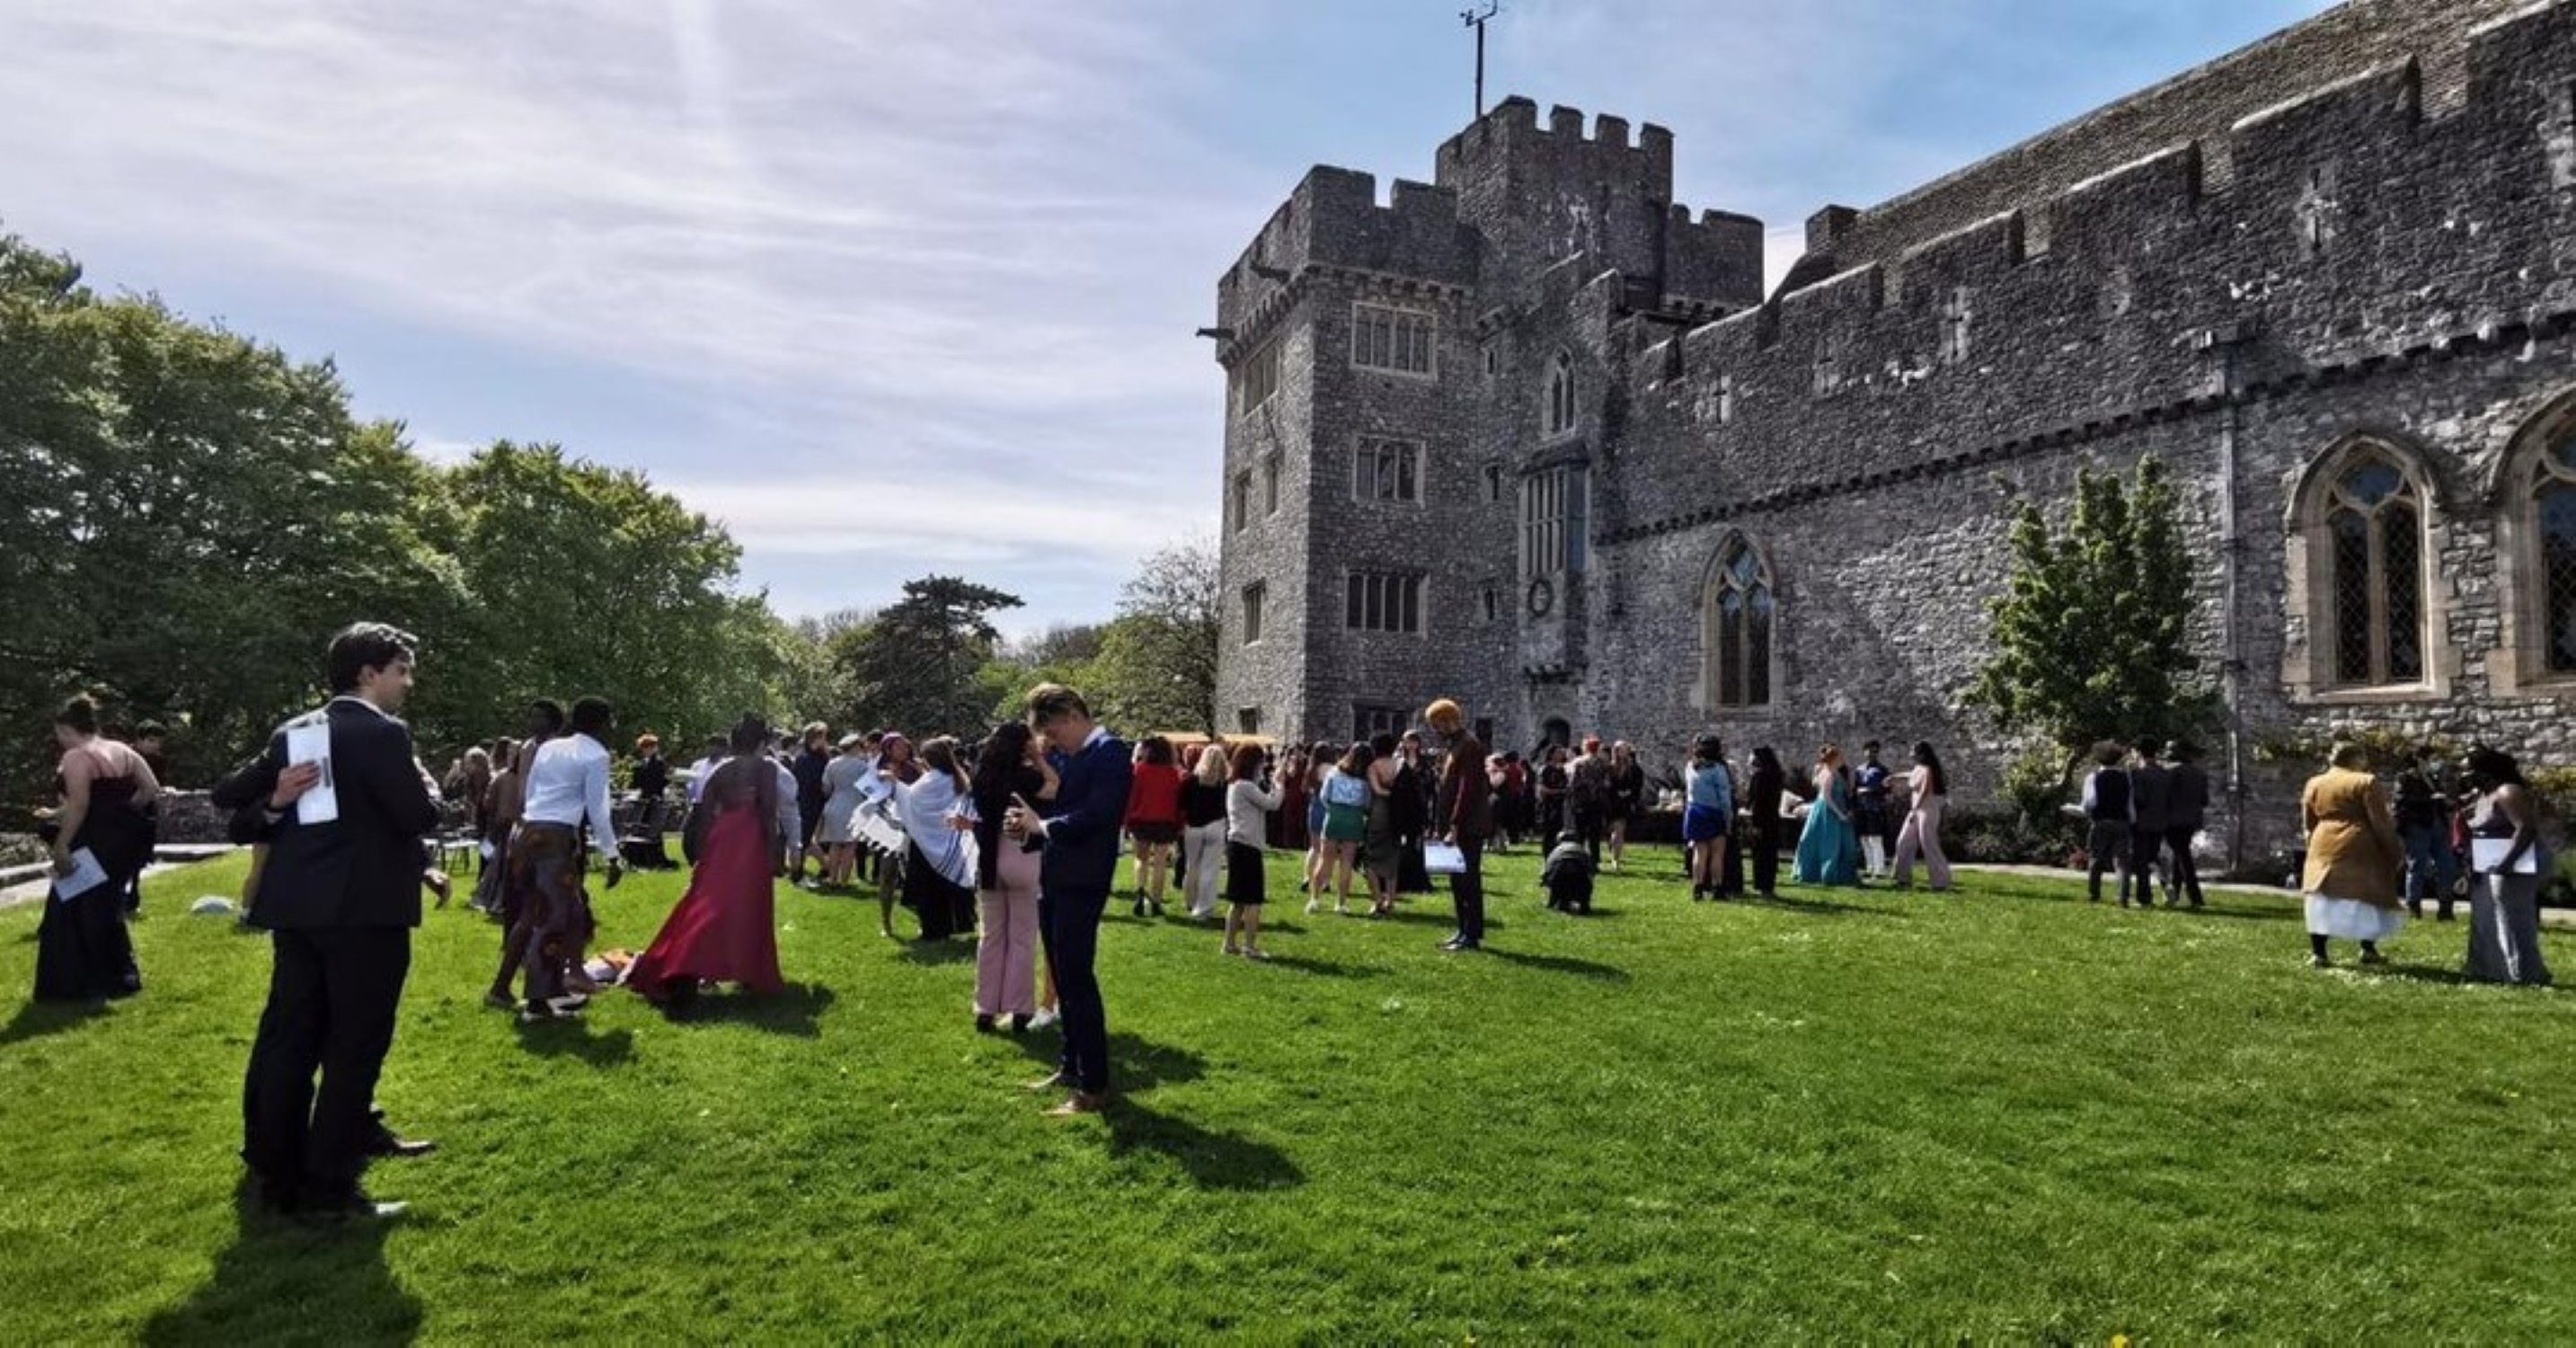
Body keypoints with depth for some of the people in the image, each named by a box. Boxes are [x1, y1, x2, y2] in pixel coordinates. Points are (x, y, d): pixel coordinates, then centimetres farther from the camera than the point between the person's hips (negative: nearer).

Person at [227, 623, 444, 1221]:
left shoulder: (290, 733, 11)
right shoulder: (382, 733, -13)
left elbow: (243, 822, 11)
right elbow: (419, 817, -15)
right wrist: (425, 782, 3)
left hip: (297, 909, 8)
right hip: (364, 911, -8)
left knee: (288, 1041, 14)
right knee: (354, 1048, 1)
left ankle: (275, 1173, 25)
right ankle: (328, 1188, 6)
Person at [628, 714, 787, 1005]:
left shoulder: (719, 769, 12)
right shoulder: (765, 767, -1)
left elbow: (704, 814, 10)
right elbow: (769, 812, -9)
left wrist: (700, 855, 14)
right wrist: (772, 853, -6)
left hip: (720, 837, 4)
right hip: (751, 838, -4)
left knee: (707, 904, 7)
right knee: (750, 907, 3)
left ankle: (679, 973, 1)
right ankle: (753, 974, 9)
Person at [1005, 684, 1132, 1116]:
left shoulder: (1109, 751, -13)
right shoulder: (1066, 755, 12)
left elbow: (1096, 816, -22)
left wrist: (1042, 826, -11)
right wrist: (1029, 825, -5)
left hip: (1082, 882, -9)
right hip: (1054, 877, 9)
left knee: (1077, 977, -6)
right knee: (1062, 977, 16)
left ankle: (1095, 1086, 2)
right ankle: (1072, 1066, 29)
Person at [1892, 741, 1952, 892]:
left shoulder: (1927, 770, -15)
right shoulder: (1918, 768, 12)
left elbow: (1924, 792, -20)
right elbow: (1911, 776, 35)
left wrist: (1914, 811, -20)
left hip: (1927, 810, -9)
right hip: (1916, 810, 9)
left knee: (1929, 845, -8)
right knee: (1904, 842, 7)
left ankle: (1941, 881, -1)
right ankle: (1904, 879, 12)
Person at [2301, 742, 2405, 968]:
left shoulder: (2313, 784, 10)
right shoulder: (2366, 782, -5)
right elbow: (2381, 823, -7)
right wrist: (2396, 852, 1)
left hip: (2324, 848, 4)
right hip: (2360, 850, -4)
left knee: (2323, 901, 3)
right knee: (2366, 900, 10)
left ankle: (2317, 953, -1)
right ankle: (2368, 950, 13)